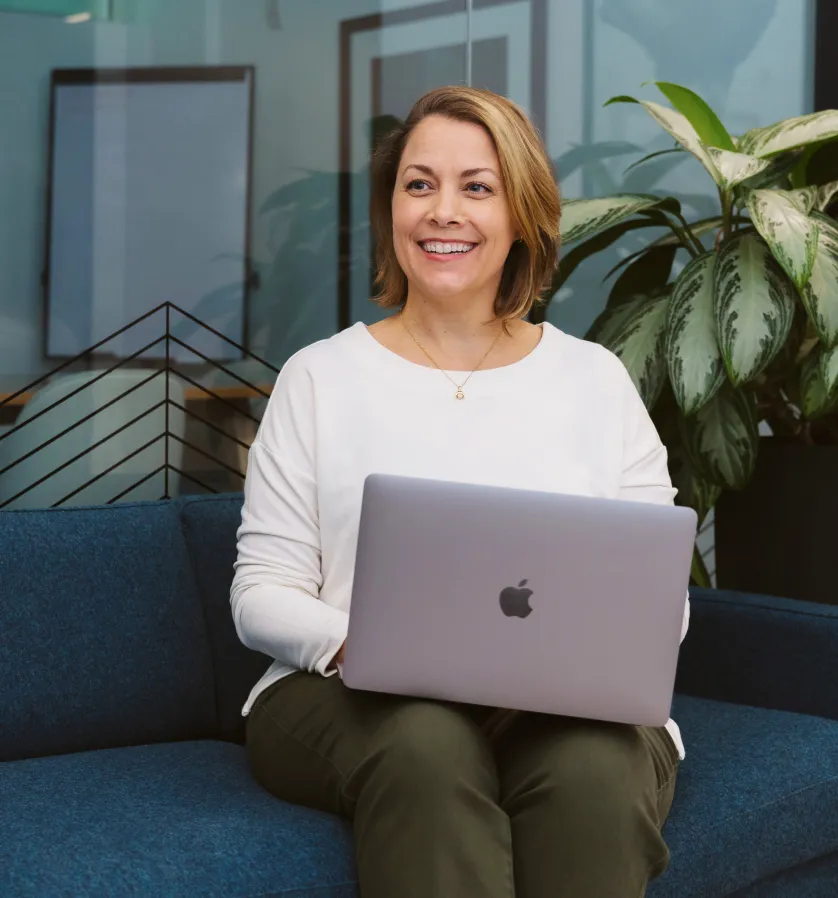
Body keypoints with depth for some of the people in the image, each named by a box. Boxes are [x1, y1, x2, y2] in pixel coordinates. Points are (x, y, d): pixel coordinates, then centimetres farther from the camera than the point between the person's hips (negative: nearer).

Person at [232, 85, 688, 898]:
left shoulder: (596, 380, 13)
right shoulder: (318, 378, 10)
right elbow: (261, 592, 6)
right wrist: (351, 643, -16)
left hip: (573, 708, 1)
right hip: (355, 700, -1)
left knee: (593, 769, -35)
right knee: (425, 742, -37)